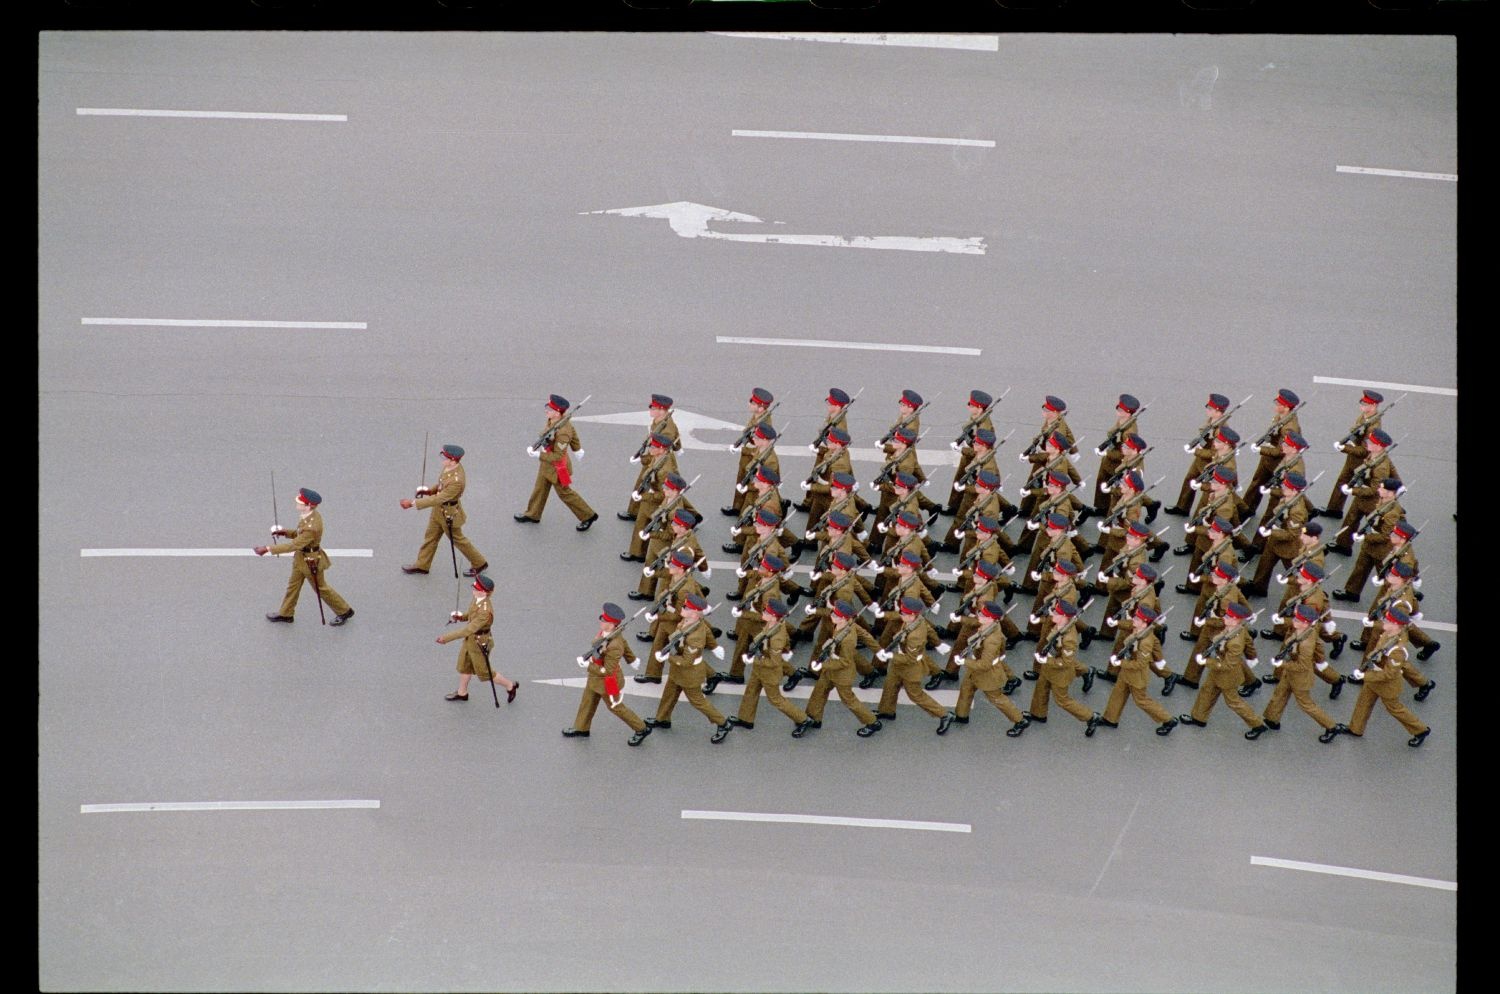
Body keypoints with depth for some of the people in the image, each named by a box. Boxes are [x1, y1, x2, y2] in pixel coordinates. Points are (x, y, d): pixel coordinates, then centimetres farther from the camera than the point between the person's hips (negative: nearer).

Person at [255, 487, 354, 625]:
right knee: (293, 585, 22)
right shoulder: (311, 514, -10)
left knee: (321, 588, 13)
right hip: (301, 557, 8)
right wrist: (286, 533, -4)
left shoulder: (312, 527, -38)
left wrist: (268, 549, -33)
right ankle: (285, 613, 41)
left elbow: (294, 545, -35)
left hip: (311, 561, -8)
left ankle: (344, 611, 32)